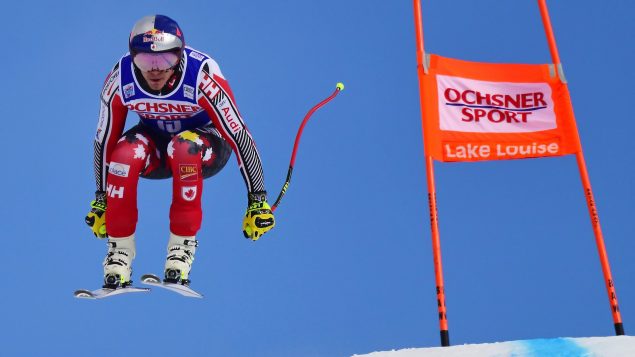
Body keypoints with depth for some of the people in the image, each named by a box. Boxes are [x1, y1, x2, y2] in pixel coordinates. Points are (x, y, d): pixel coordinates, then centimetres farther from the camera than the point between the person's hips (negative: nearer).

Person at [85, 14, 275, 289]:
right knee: (126, 154, -31)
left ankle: (182, 244, -23)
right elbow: (105, 140, -8)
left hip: (208, 146, -2)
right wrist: (100, 198, -2)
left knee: (184, 147, -38)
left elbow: (239, 135, -26)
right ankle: (119, 251, -16)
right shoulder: (119, 80, -22)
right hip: (155, 144, 3)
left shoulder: (202, 76, -31)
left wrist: (257, 199, -24)